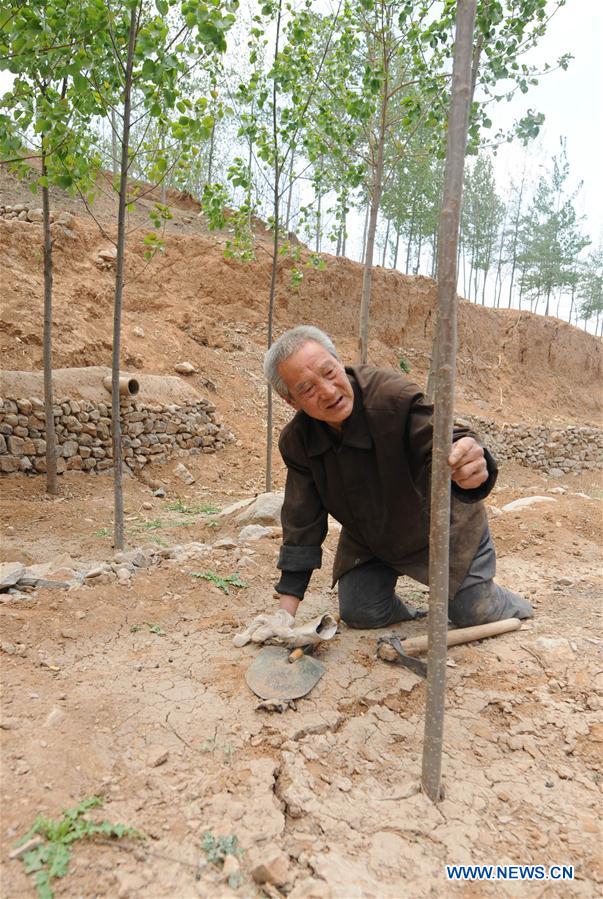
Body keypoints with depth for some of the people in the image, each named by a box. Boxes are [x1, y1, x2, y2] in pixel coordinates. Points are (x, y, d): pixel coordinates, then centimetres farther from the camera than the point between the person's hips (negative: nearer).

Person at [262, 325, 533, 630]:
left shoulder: (395, 396, -34)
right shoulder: (296, 441, -19)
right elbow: (301, 523, -12)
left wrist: (471, 469, -70)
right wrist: (286, 609, -12)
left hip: (439, 526, -3)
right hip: (368, 541, 4)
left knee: (477, 618, 1)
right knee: (359, 614, -2)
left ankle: (512, 606, 39)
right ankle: (413, 621, 33)